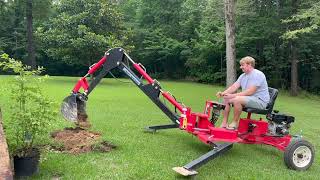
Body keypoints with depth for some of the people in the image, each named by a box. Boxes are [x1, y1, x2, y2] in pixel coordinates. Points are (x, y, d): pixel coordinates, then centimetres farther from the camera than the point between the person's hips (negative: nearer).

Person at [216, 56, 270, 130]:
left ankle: (235, 123, -13)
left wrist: (233, 95, -29)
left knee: (236, 99, -33)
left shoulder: (258, 75, -16)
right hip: (247, 99, 9)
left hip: (260, 101, -9)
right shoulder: (243, 76, 12)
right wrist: (223, 93, -17)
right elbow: (233, 87, 2)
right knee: (226, 98, -2)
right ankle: (224, 123, -4)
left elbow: (250, 92, -25)